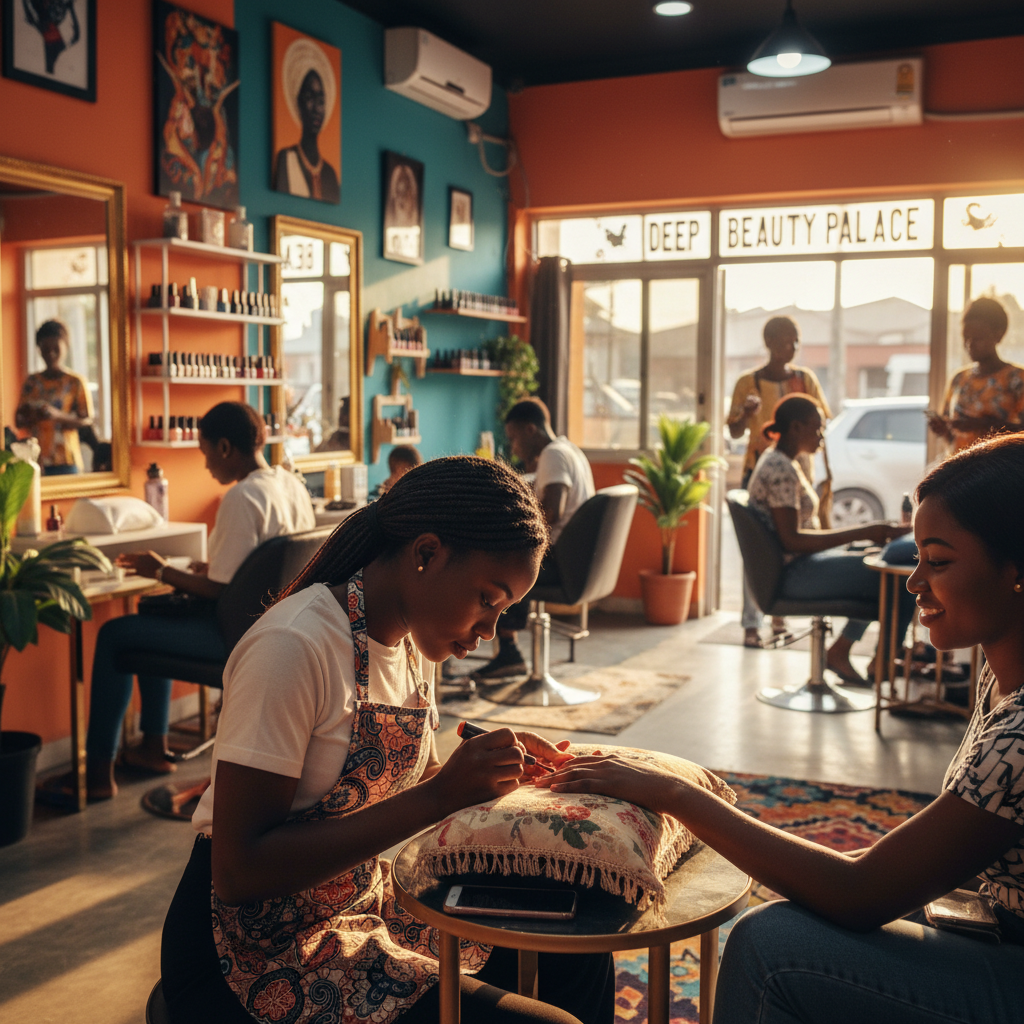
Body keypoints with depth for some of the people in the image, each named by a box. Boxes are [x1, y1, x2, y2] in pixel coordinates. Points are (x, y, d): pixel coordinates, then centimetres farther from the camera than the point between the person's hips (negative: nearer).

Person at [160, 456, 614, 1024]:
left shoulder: (409, 641, 3)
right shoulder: (294, 647, -23)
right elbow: (239, 870, -25)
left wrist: (497, 768, -7)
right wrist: (440, 796, -28)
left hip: (365, 904, 8)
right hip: (255, 956, -8)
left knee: (579, 961, 0)